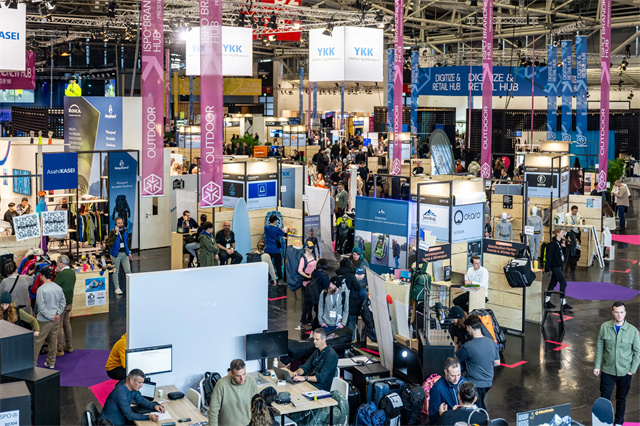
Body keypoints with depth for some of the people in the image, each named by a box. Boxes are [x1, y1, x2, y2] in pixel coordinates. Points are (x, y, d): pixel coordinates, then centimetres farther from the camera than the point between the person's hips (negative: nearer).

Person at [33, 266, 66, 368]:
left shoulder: (41, 289, -16)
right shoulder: (58, 288, 2)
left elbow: (41, 307, -19)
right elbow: (63, 302, 7)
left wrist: (50, 317, -13)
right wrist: (58, 314, 1)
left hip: (44, 321, -6)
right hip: (56, 320, 6)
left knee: (37, 341, 3)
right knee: (53, 341, 14)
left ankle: (33, 362, 6)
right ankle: (51, 362, 23)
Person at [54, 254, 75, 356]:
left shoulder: (61, 274, -21)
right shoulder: (72, 272, 5)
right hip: (69, 302, 9)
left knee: (59, 326, -1)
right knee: (67, 323, 19)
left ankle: (60, 349, 4)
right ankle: (69, 346, 26)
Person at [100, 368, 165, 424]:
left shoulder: (133, 387, -4)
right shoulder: (121, 392, -29)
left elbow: (141, 400, 11)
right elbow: (129, 415, -27)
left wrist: (154, 406, -5)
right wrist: (148, 417, -34)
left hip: (122, 419, 8)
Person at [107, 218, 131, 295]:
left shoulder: (125, 231, 8)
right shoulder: (113, 232, -8)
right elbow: (109, 242, -23)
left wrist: (129, 252, 19)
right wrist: (116, 233, -27)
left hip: (124, 253, 4)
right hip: (116, 254, -4)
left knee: (128, 270, 2)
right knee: (116, 271, 5)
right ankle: (117, 288, 14)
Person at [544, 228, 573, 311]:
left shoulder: (559, 242, 10)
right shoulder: (553, 243, -17)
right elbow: (549, 255, -18)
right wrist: (547, 268, -19)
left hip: (558, 266, 9)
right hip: (555, 266, -9)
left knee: (553, 283, 13)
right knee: (563, 283, -8)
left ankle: (546, 302, 20)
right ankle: (563, 303, -3)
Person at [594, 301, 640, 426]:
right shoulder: (605, 327, -7)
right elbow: (599, 348, 1)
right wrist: (597, 366, 0)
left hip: (625, 372, 0)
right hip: (607, 370, 0)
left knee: (621, 399, 15)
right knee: (604, 398, 5)